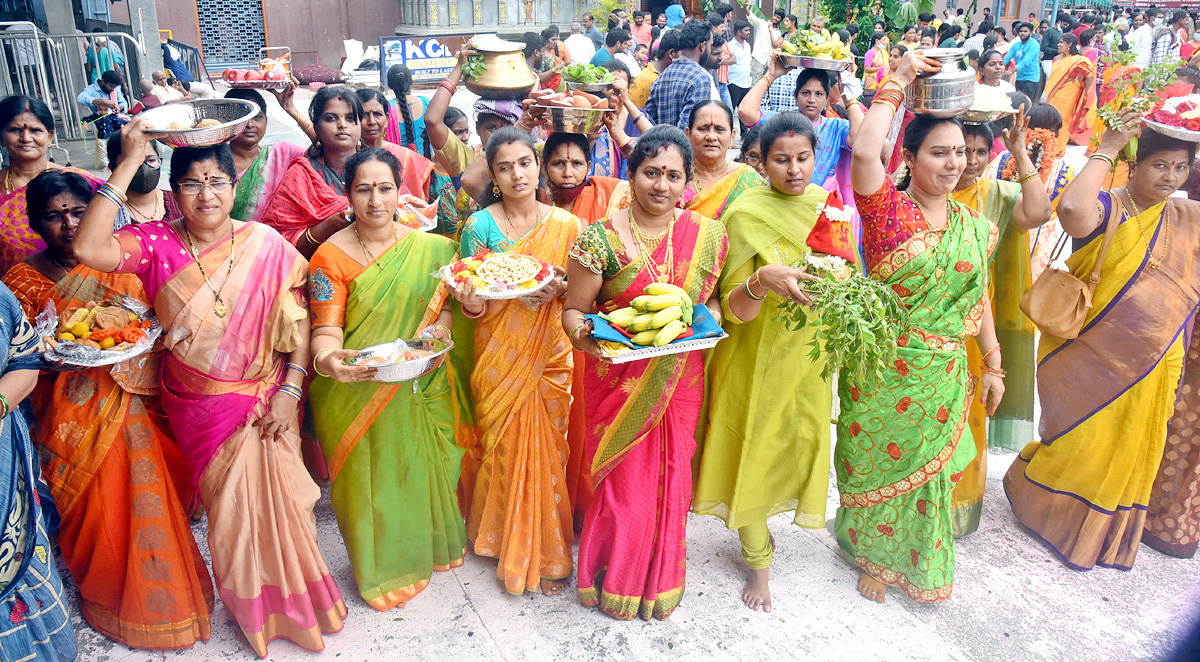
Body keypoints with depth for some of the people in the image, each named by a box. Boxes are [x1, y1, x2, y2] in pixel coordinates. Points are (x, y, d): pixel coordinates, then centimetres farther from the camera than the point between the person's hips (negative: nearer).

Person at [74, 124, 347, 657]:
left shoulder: (266, 244, -7)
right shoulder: (158, 244, -6)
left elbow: (300, 323, -6)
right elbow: (88, 250, -23)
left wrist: (289, 391, -13)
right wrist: (129, 163, -20)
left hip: (266, 398, -1)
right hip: (197, 406, 1)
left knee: (272, 494, 2)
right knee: (229, 501, 11)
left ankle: (290, 599, 29)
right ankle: (252, 610, 34)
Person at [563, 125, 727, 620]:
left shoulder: (708, 235, 0)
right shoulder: (600, 240, -9)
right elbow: (573, 309, -3)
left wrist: (709, 317, -9)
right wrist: (582, 334, -25)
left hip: (680, 380, 3)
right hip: (620, 379, -3)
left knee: (671, 478, 14)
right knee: (625, 482, 5)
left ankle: (662, 579, 39)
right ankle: (615, 581, 32)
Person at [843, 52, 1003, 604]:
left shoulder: (973, 225, 6)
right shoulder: (887, 210, -11)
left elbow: (978, 299, 14)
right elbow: (864, 150, -30)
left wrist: (993, 366, 14)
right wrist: (899, 80, -18)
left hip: (943, 375, 5)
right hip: (882, 368, -4)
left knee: (929, 468, 18)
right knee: (877, 463, 12)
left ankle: (919, 564, 42)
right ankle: (873, 556, 37)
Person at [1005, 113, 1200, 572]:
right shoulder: (1106, 207, -12)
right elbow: (1072, 209, -36)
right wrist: (1105, 150, -26)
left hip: (1151, 362, 5)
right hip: (1089, 357, -5)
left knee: (1128, 451, 17)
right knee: (1076, 442, 9)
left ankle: (1098, 531, 39)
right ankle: (1048, 508, 37)